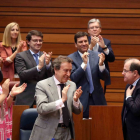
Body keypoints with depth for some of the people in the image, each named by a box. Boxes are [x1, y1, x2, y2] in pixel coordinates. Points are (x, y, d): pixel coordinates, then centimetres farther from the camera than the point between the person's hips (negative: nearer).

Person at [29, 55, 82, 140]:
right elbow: (41, 108, -20)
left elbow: (77, 111, 8)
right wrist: (62, 100, -28)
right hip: (47, 133, -4)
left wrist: (76, 100, -13)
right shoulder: (42, 85, -7)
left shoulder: (72, 85, 8)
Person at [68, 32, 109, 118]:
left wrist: (101, 64, -16)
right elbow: (73, 78, -13)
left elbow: (105, 77, 3)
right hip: (81, 100, -3)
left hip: (97, 99, 3)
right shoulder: (71, 58, -2)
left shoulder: (96, 56, 6)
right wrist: (84, 63, -22)